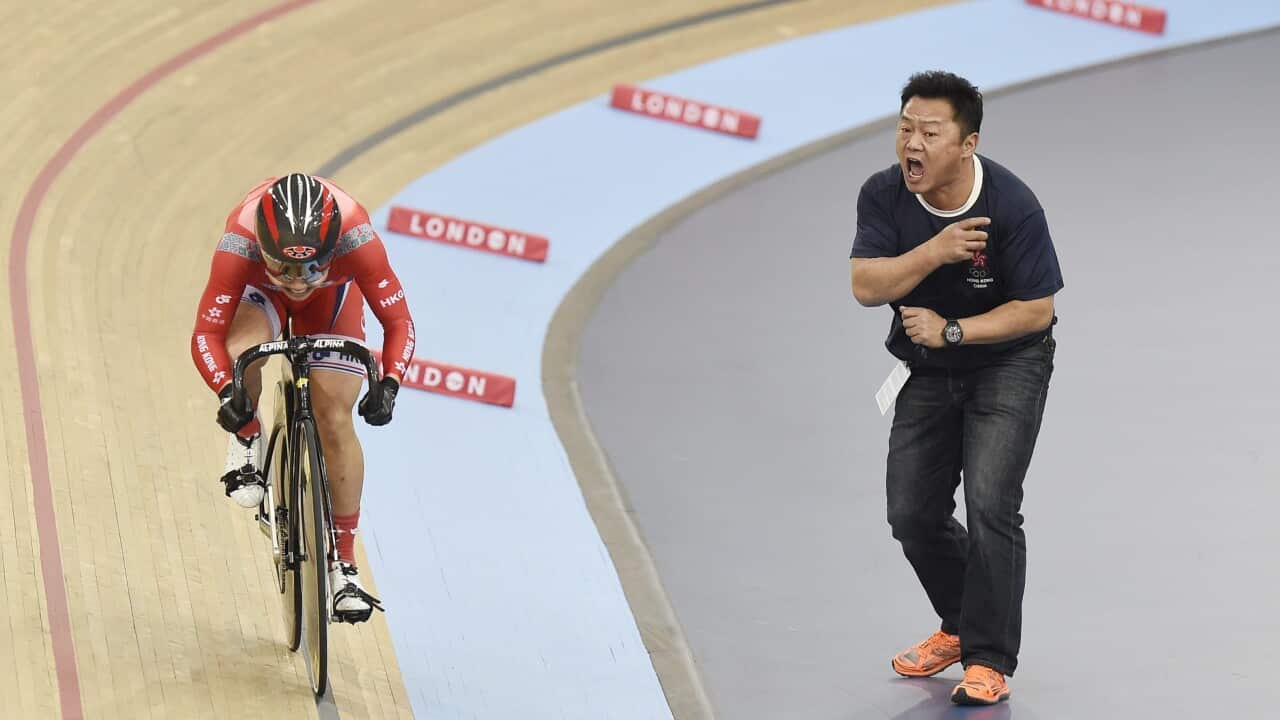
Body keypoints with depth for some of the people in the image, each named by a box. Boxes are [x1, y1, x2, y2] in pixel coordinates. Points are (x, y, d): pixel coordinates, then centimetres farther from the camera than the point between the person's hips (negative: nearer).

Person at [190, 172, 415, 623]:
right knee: (242, 352, -36)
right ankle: (246, 442, -3)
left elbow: (398, 320, -34)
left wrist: (389, 383, -51)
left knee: (335, 424, -10)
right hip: (259, 289, 0)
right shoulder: (240, 241, -41)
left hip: (331, 294, 1)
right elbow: (207, 333, -37)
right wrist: (225, 391, -54)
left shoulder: (355, 237, -40)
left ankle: (343, 563, 4)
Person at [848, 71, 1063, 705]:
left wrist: (953, 330, -26)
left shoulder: (1012, 206, -25)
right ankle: (959, 626, 32)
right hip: (927, 369, 5)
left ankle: (988, 660, -9)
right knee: (912, 513, 6)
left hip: (1007, 363, -5)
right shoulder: (883, 195, -14)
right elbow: (865, 285, -20)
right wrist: (934, 252, -34)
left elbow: (1035, 310, -19)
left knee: (990, 505, -18)